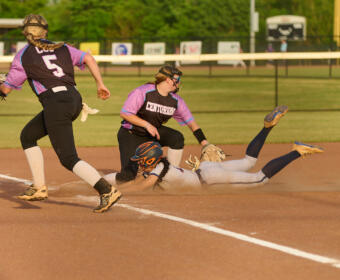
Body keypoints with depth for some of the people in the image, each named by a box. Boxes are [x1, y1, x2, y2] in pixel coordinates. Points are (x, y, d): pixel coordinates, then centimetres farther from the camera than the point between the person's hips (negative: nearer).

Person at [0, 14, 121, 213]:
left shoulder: (24, 56, 4)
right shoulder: (62, 48, 18)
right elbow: (88, 58, 6)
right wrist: (100, 84, 7)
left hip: (56, 103, -7)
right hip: (75, 99, 7)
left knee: (69, 159, -6)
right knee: (27, 136, 22)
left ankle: (107, 191, -21)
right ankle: (39, 188, 21)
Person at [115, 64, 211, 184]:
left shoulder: (176, 100, -4)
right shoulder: (143, 92, -20)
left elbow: (191, 122, -3)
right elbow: (124, 114, -20)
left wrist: (205, 143, -14)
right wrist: (146, 124, -28)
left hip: (154, 132, 5)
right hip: (130, 134, -5)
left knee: (177, 138, -26)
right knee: (128, 175, -20)